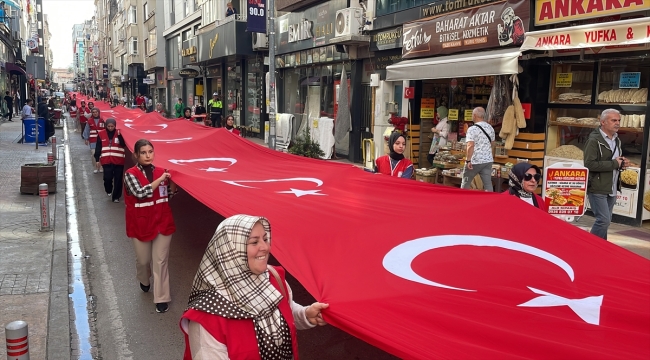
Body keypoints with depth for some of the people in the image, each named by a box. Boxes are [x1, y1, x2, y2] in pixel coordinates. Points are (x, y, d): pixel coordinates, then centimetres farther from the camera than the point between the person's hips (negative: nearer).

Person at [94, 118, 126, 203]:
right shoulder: (101, 134, 3)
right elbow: (98, 147, 8)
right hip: (106, 160, 0)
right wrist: (97, 159, 6)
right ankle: (108, 191, 26)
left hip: (118, 160, 0)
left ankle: (116, 196, 14)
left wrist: (119, 135, -23)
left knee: (118, 179, 2)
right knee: (107, 177, -6)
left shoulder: (119, 133, 1)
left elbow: (124, 145, -12)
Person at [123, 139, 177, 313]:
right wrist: (160, 179, -25)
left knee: (160, 261, 3)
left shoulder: (161, 171, 1)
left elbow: (170, 194, 11)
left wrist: (172, 180, -7)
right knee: (143, 259, 16)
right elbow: (140, 192, -26)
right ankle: (144, 280, 49)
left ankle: (162, 298, 11)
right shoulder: (131, 174, -10)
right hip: (141, 224, -2)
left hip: (162, 222, 2)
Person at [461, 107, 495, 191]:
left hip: (475, 161, -5)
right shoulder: (490, 128, 8)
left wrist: (468, 160, -20)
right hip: (488, 160, 6)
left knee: (465, 182, 11)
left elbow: (470, 146, -22)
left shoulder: (472, 129, -14)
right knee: (488, 183, 5)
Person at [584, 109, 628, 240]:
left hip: (611, 189, 9)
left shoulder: (616, 139, 14)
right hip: (598, 189, -8)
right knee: (604, 220, -11)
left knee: (605, 220, 13)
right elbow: (589, 164, -23)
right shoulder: (594, 140, -14)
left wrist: (622, 163, 4)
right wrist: (614, 163, -18)